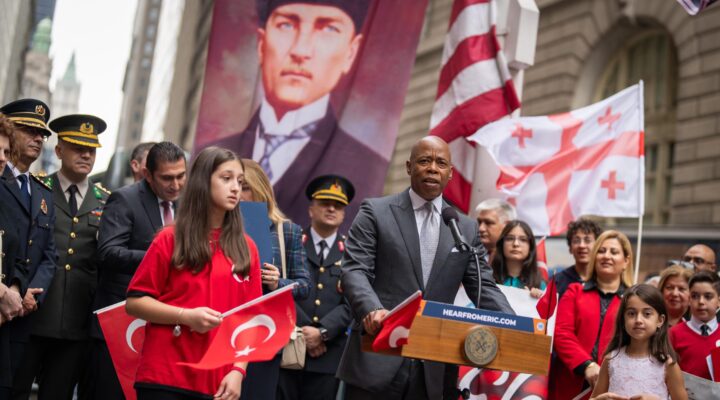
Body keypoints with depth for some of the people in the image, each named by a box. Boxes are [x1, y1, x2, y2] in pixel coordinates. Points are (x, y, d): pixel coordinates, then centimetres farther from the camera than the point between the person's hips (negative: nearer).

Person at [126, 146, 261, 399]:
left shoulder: (246, 248, 9)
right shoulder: (170, 239, 2)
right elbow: (134, 302, 0)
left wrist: (238, 370, -3)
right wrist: (186, 316, -14)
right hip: (164, 377, -3)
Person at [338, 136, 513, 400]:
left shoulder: (467, 228, 14)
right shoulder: (375, 212, 4)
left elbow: (483, 287, 10)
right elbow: (354, 271, -6)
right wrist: (372, 310, -27)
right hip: (377, 359, -3)